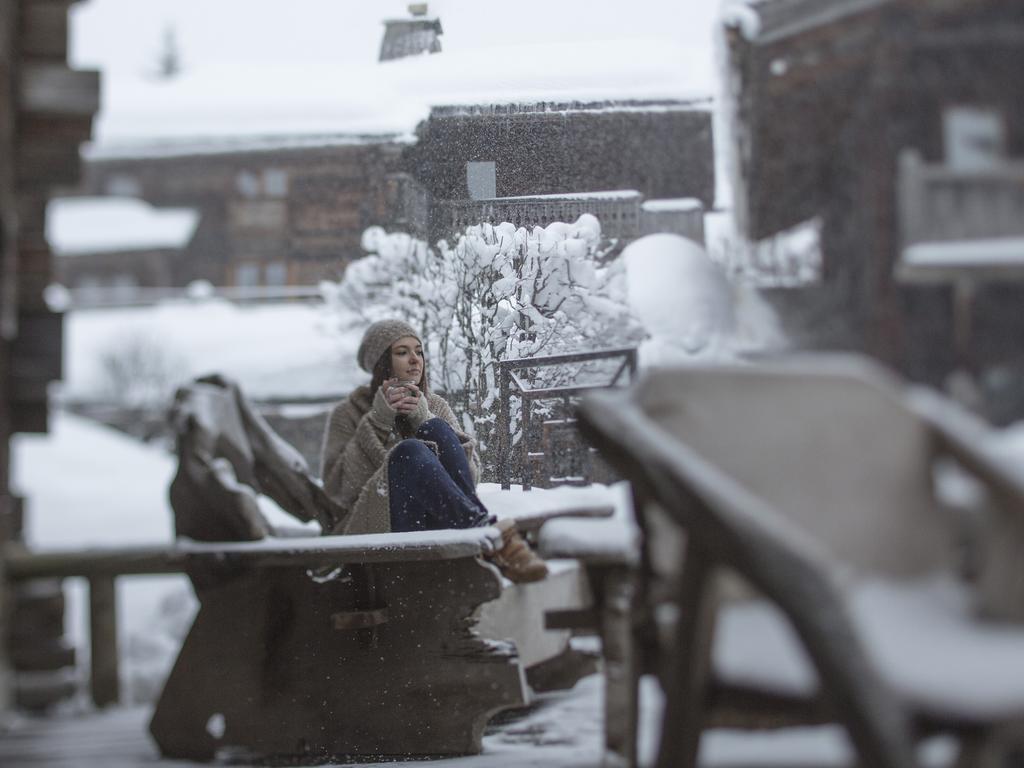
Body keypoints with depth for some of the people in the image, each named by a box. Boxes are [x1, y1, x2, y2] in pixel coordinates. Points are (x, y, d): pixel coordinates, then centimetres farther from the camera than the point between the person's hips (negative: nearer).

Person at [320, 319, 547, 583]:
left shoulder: (435, 406, 19)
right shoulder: (348, 414, 11)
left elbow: (470, 474, 6)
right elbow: (338, 488, -3)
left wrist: (425, 420, -6)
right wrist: (378, 421, -7)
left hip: (438, 524, 3)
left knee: (437, 429, -19)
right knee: (409, 450, -29)